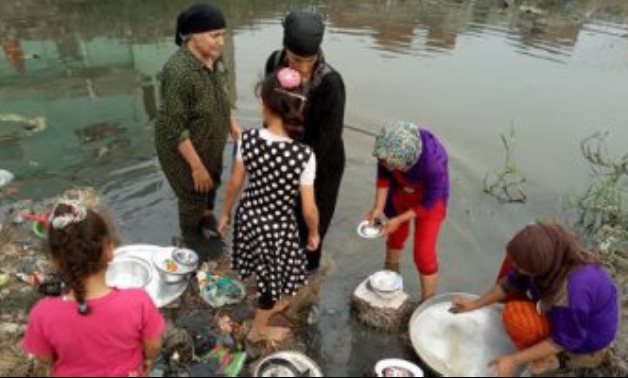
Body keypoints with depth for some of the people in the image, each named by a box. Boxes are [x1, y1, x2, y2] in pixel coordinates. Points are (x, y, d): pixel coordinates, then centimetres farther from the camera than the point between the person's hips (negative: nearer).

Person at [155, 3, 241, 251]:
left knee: (212, 182, 29)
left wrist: (231, 123, 5)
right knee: (193, 196, 14)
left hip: (210, 141, 7)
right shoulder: (179, 72, -34)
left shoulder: (213, 56, -10)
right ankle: (195, 243, 42)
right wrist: (197, 166, -24)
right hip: (182, 148, -7)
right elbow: (176, 129, -29)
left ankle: (207, 215, 60)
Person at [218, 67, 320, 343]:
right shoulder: (304, 155, -28)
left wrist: (225, 213, 13)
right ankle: (258, 330, 47)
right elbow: (308, 208, -20)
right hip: (278, 226, -4)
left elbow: (235, 183, -5)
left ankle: (272, 303, 61)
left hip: (249, 216, 4)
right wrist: (314, 233, 1)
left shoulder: (247, 139, -18)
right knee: (273, 277, 23)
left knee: (266, 271, 32)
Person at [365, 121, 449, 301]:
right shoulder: (389, 149, -33)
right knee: (396, 233, 25)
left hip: (430, 199, -4)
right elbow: (384, 175, -10)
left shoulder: (433, 162, -42)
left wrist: (399, 220, -23)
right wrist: (378, 208, -15)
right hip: (401, 192, 5)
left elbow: (429, 203, -25)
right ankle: (390, 273, 54)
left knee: (423, 253, -5)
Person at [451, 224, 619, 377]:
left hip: (588, 336, -7)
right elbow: (513, 283, -5)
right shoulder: (553, 254, -22)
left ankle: (546, 360, 3)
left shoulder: (575, 290, -42)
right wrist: (475, 304, -1)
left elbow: (564, 340, -26)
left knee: (515, 316, -25)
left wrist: (514, 361, -25)